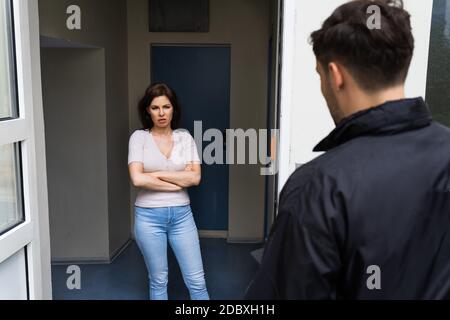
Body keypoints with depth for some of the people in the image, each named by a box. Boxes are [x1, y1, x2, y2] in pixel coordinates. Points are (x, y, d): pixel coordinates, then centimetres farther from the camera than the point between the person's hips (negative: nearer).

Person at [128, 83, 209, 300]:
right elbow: (137, 179, -16)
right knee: (158, 280, 13)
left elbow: (195, 177, -8)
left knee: (196, 280, 6)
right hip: (149, 216, -1)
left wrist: (158, 174, -11)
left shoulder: (185, 137, 2)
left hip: (181, 214, 2)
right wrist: (177, 183, -10)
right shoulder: (139, 137, -4)